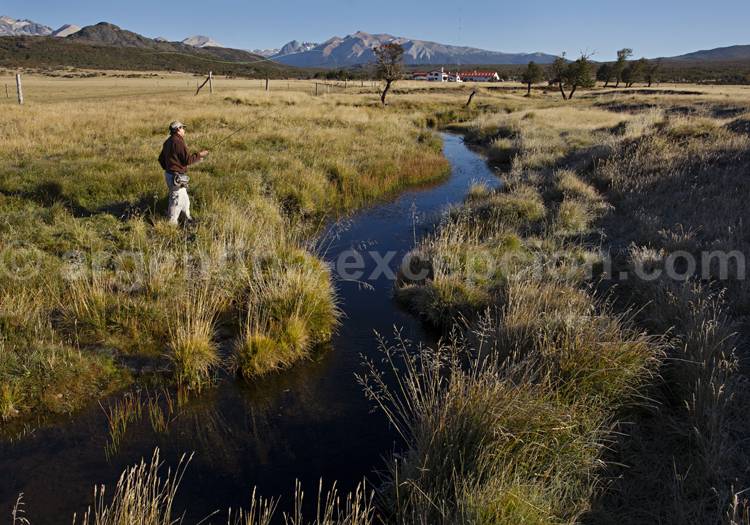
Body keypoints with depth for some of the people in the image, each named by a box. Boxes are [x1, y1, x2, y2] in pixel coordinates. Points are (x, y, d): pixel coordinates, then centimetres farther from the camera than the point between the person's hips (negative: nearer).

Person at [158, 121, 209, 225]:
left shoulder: (167, 142, 11)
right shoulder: (178, 142, -18)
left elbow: (161, 159, 17)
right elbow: (188, 160, -18)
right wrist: (199, 155, -6)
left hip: (169, 174, 10)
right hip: (177, 177, -10)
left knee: (185, 199, 21)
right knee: (177, 201, -1)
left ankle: (188, 218, 34)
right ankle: (172, 224, 7)